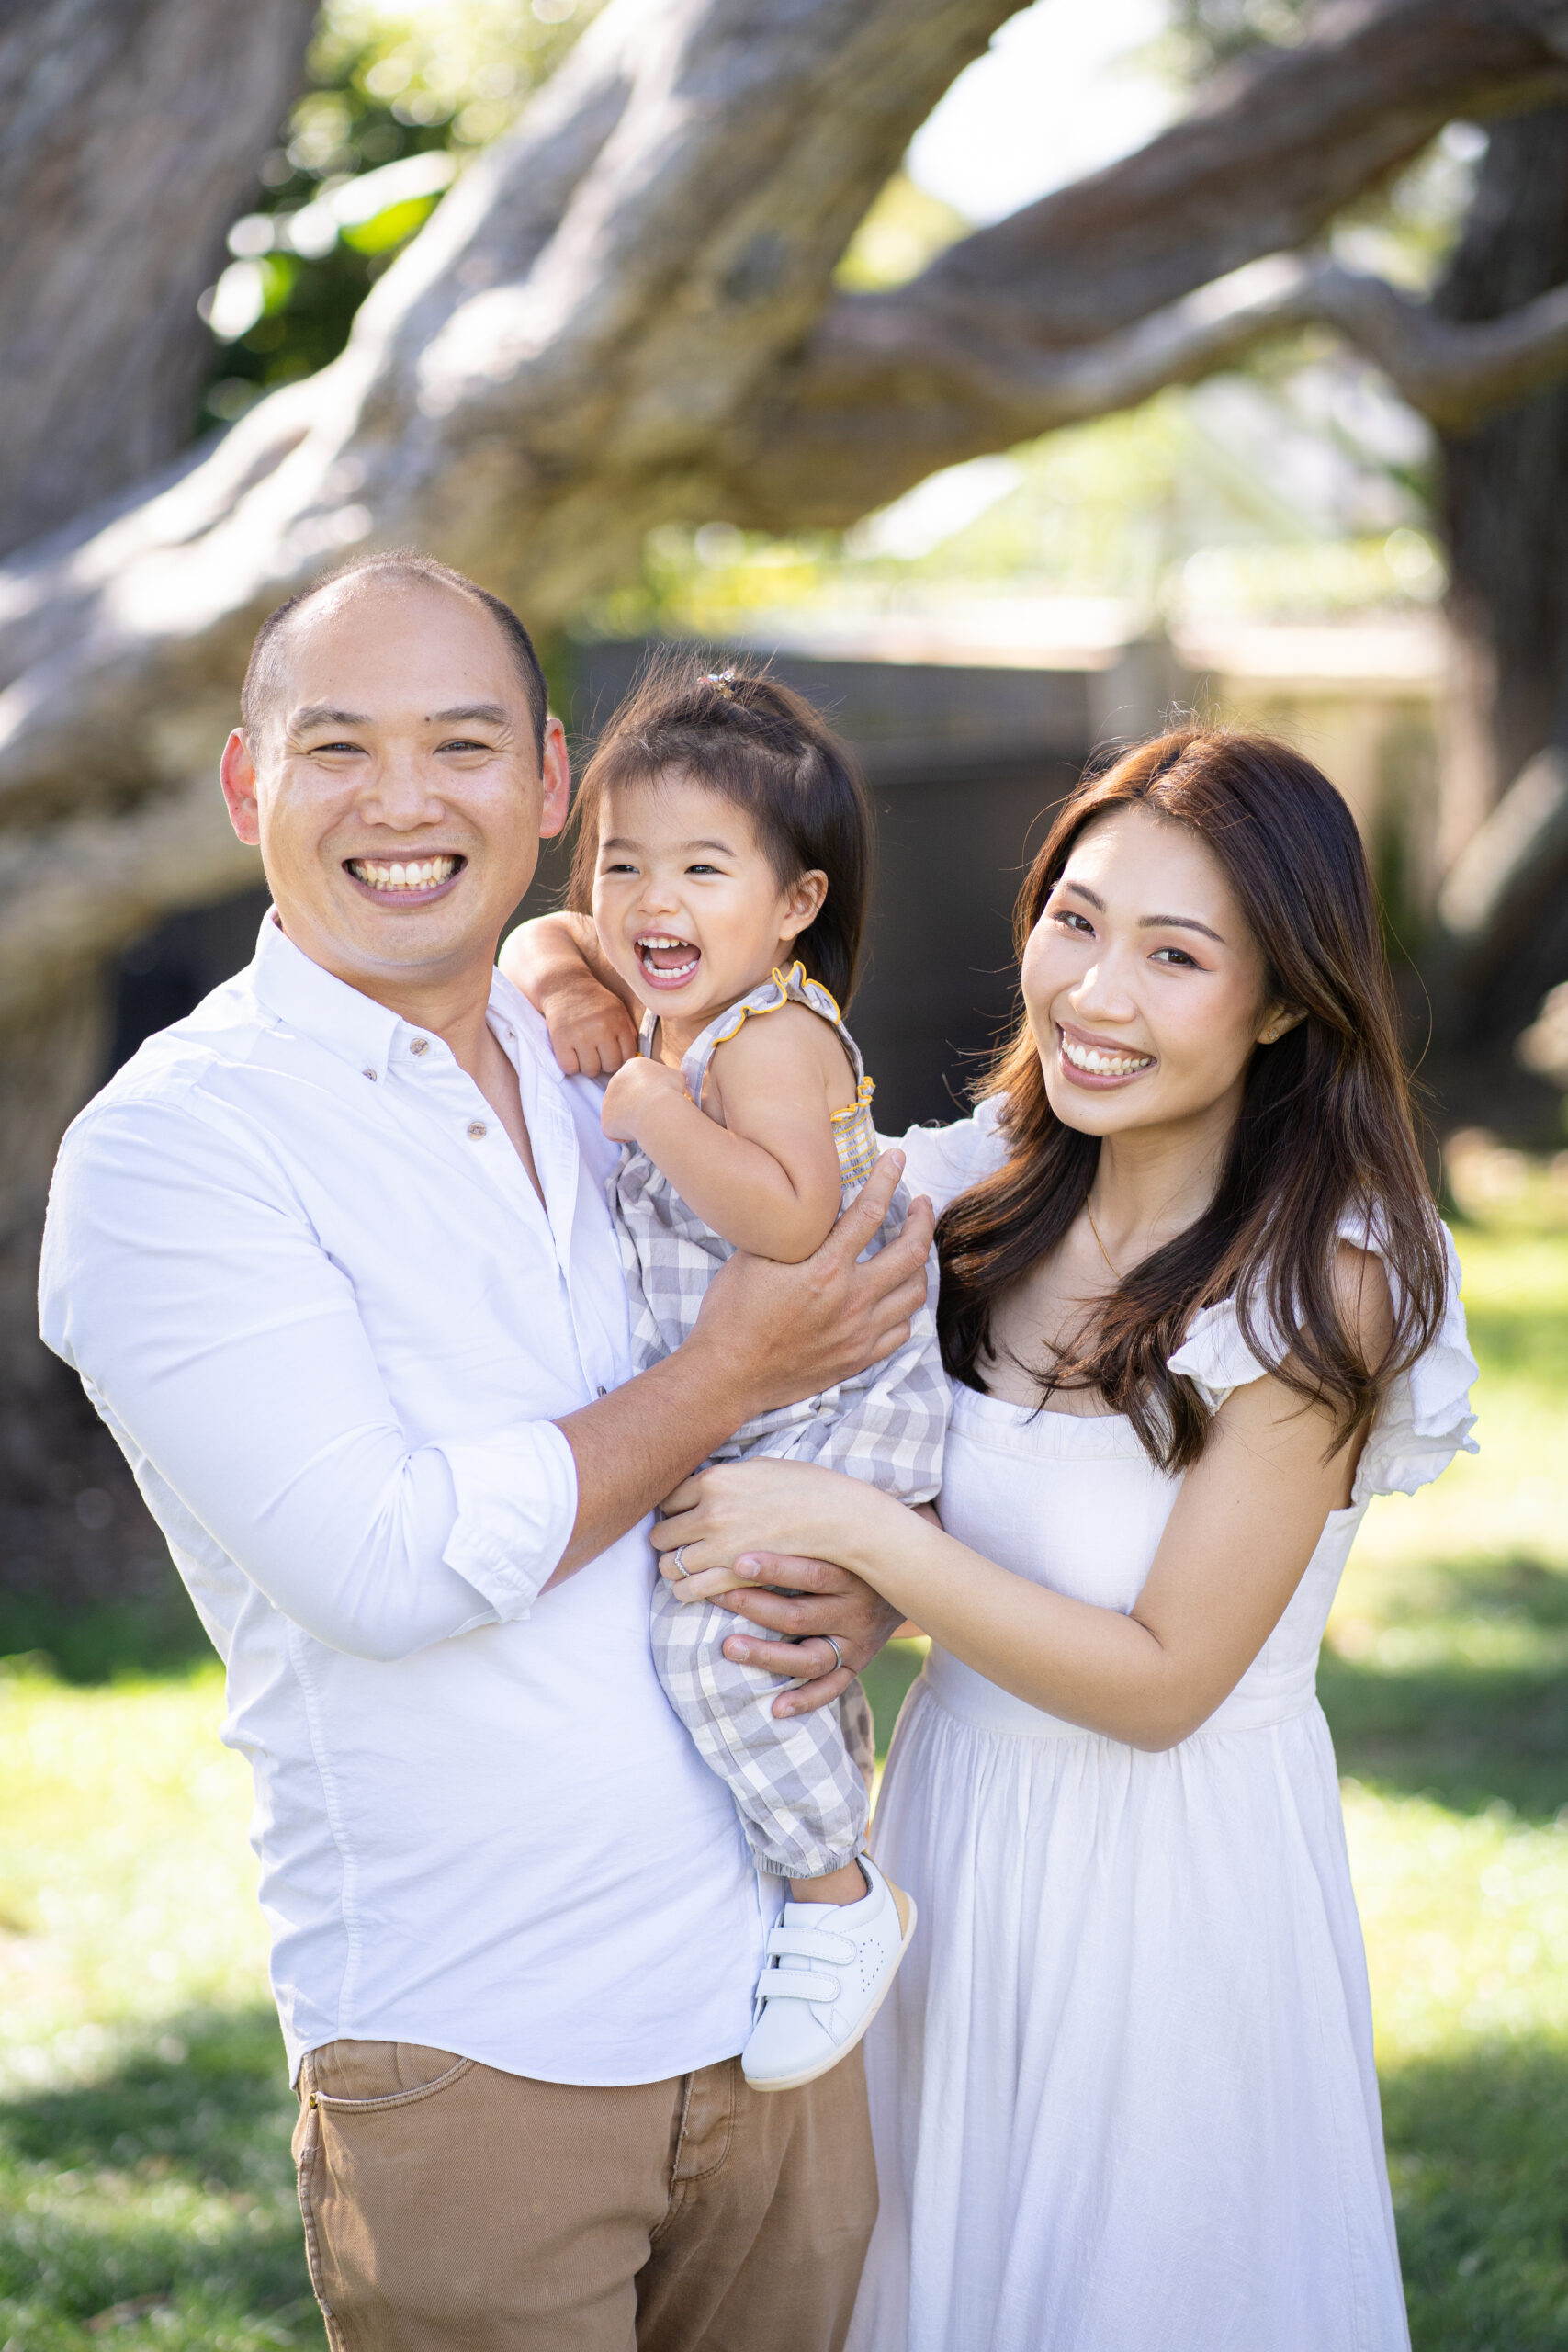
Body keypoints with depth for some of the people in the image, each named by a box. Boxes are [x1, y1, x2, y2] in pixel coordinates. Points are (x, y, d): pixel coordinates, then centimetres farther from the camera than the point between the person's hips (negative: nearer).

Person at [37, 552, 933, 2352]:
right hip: (474, 2055, -5)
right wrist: (734, 1374, -11)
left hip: (781, 1997, 6)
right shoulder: (169, 1143, -10)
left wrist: (872, 1580, -4)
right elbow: (389, 1562, -19)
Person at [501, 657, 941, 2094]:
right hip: (717, 1419, 10)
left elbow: (791, 1218, -34)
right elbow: (547, 939, 25)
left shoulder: (775, 1033, -20)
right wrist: (557, 975, 4)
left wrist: (648, 1102, -30)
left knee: (718, 1628, -26)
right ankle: (835, 1765, 51)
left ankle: (840, 1896, -13)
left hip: (833, 1411, -10)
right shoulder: (671, 1009, 7)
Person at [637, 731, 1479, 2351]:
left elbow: (1160, 1681, -19)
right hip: (953, 1811, 5)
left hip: (1174, 1869, -5)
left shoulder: (1324, 1285, -19)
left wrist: (850, 1532, -23)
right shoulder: (977, 1185, -5)